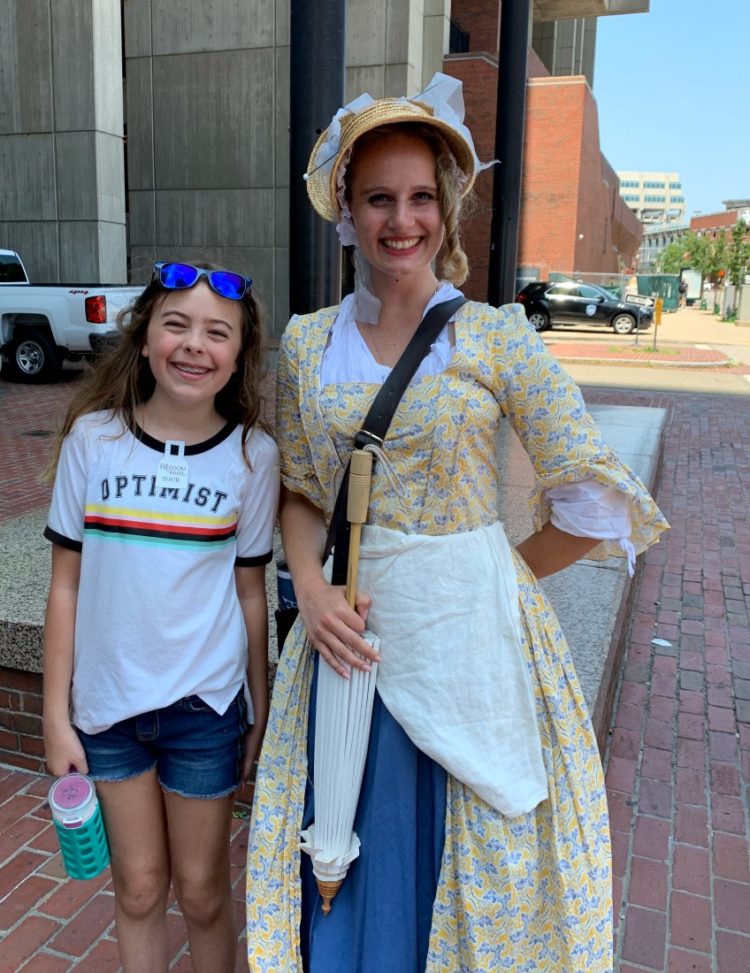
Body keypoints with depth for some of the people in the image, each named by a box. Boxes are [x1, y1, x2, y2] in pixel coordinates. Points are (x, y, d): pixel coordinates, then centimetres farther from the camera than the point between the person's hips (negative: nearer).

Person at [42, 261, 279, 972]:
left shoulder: (253, 455, -9)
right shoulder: (93, 437, -8)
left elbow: (250, 593, -1)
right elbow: (67, 584, -3)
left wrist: (259, 713, 4)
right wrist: (55, 713, -1)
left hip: (205, 701, -1)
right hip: (108, 700, 1)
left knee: (201, 888, 16)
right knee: (138, 887, 18)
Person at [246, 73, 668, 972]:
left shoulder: (496, 336, -8)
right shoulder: (307, 343, 2)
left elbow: (592, 498, -7)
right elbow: (299, 492, 9)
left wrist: (502, 572, -1)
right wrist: (312, 589, -7)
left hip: (468, 634, -2)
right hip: (352, 632, 3)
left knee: (467, 862, 15)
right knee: (355, 864, 18)